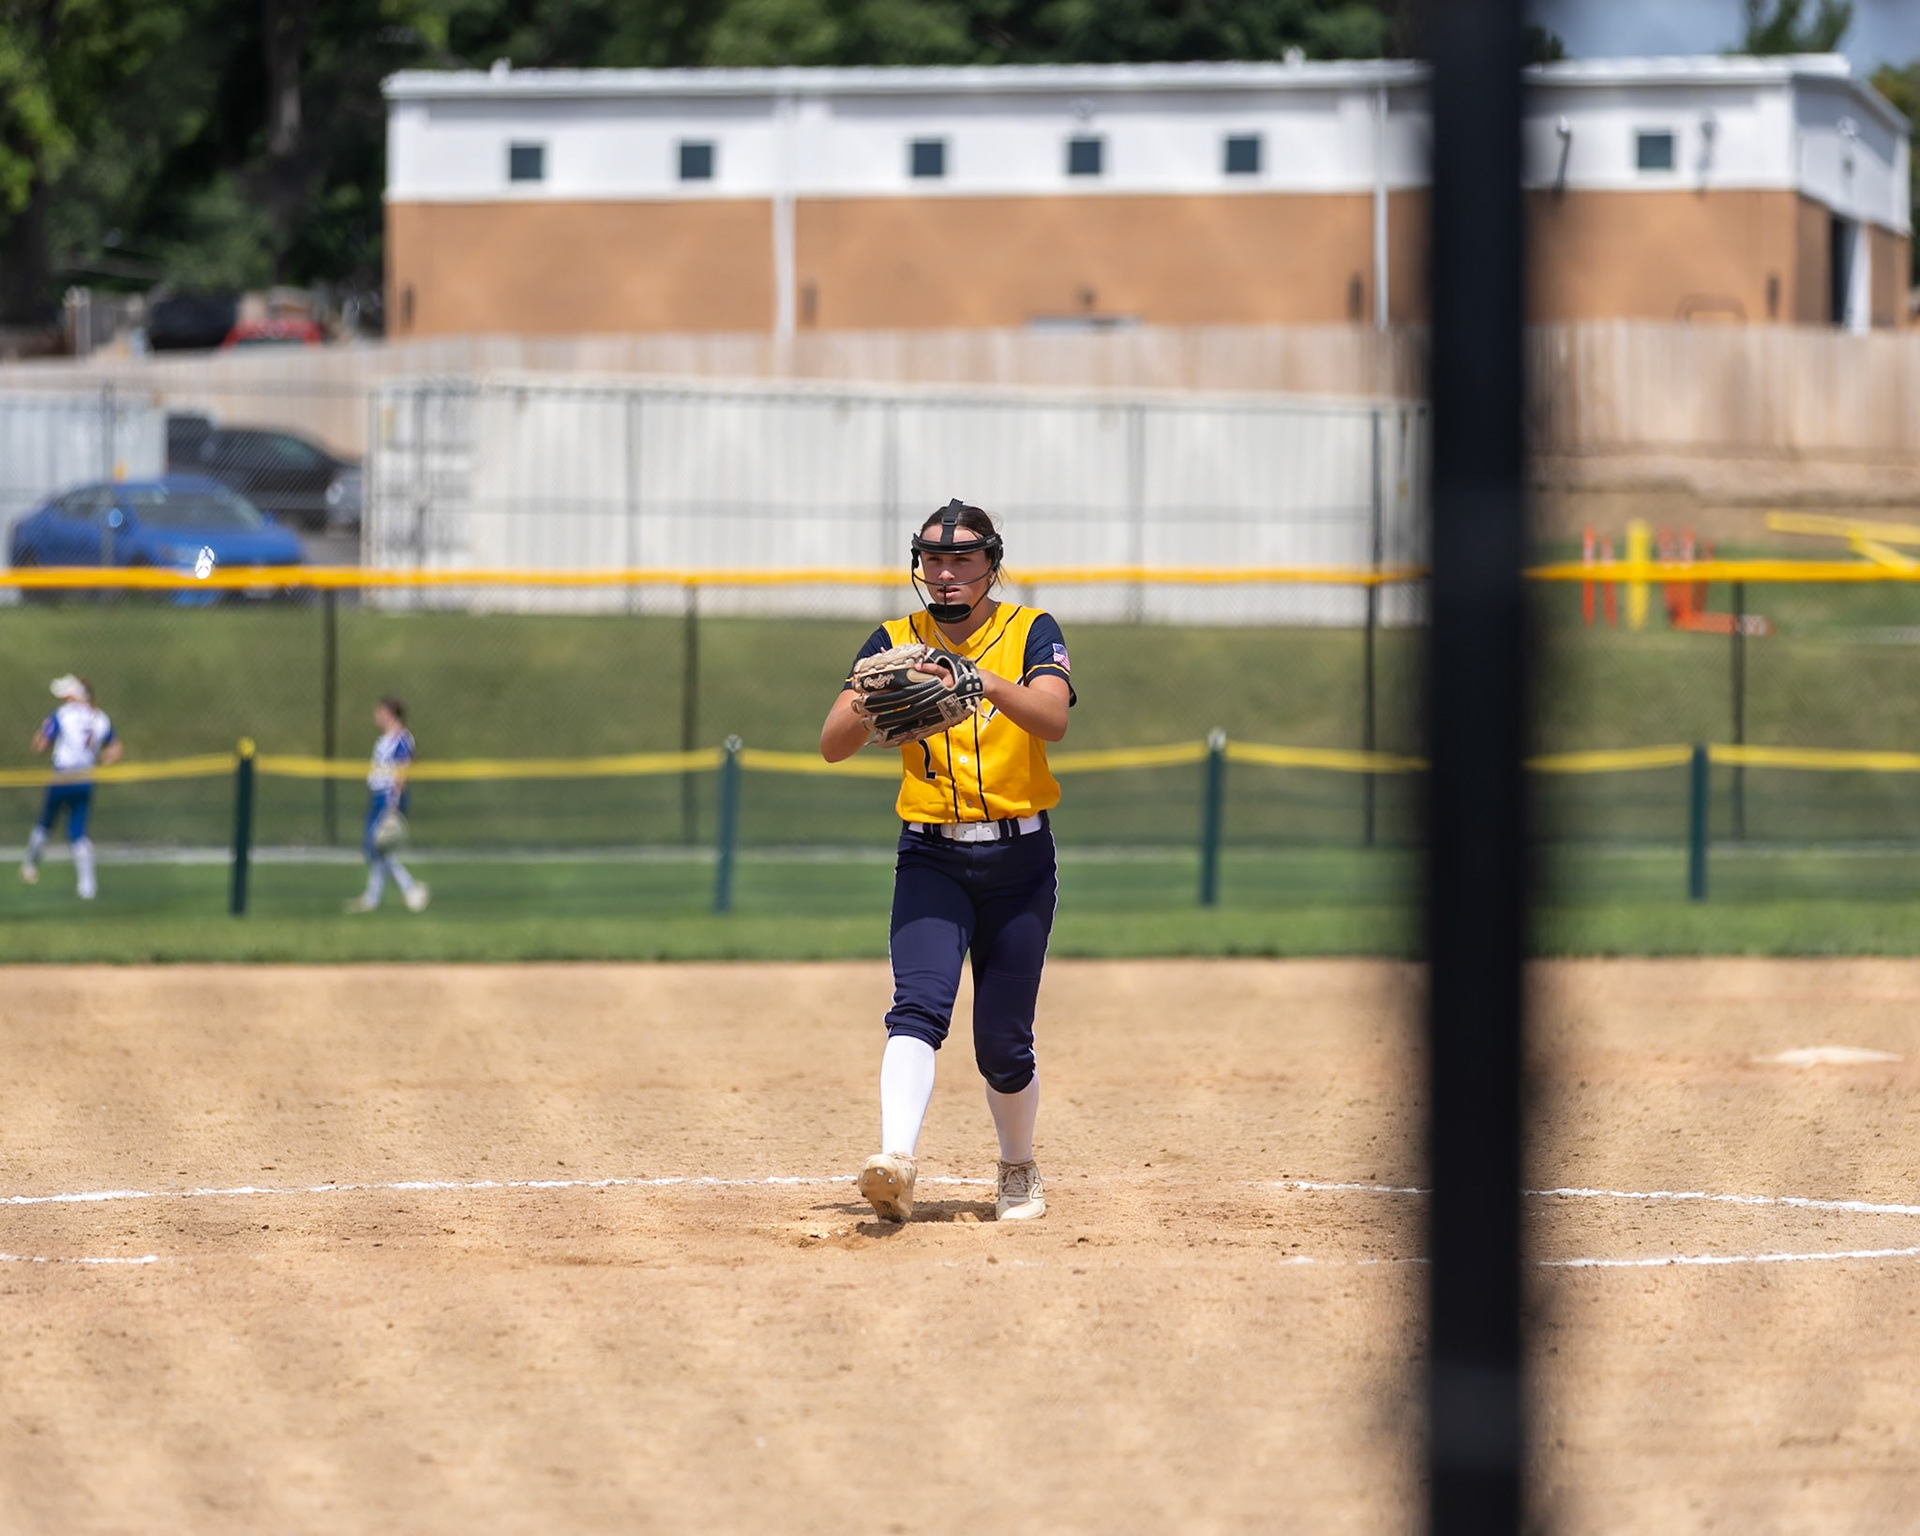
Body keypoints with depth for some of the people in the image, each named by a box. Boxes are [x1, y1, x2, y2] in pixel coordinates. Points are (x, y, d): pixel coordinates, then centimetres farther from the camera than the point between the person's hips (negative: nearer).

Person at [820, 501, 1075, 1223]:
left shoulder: (1030, 633, 0)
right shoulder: (894, 642, 6)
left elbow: (1053, 719, -19)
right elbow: (833, 744, -4)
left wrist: (990, 685, -37)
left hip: (1019, 862, 0)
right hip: (931, 858, 0)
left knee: (1003, 1042, 3)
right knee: (919, 1006, -22)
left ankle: (1018, 1169, 28)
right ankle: (895, 1162, -37)